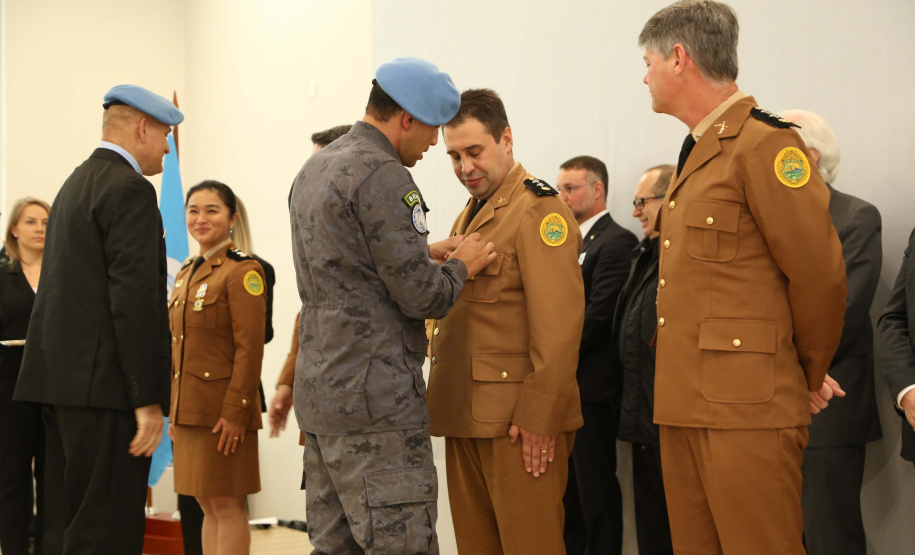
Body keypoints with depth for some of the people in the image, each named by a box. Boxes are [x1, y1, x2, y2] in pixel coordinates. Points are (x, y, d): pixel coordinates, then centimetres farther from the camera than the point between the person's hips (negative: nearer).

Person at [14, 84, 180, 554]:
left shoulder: (76, 183, 20)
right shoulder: (129, 189, -10)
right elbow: (135, 298, -18)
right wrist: (148, 400, -19)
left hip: (60, 375, 10)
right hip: (105, 383, -10)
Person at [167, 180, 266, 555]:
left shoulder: (243, 271, -10)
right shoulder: (187, 273, 15)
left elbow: (250, 349, -16)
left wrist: (235, 412, -20)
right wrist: (174, 412, 16)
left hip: (223, 410, -8)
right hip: (189, 410, 8)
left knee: (227, 505, -3)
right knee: (208, 507, 12)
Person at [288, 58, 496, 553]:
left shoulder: (315, 169, 16)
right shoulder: (383, 176, -14)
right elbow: (422, 297, -14)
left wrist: (425, 253, 20)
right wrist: (459, 267, 6)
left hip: (320, 396, 10)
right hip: (373, 402, -10)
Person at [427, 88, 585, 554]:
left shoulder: (539, 210, -10)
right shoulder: (470, 216, 21)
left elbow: (559, 324, -17)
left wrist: (540, 416, -19)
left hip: (518, 422, -9)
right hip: (466, 417, 9)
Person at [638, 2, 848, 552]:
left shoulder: (766, 144, -11)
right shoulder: (696, 156, 19)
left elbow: (820, 276, -12)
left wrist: (809, 377, 2)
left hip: (747, 411, -9)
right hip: (684, 408, 9)